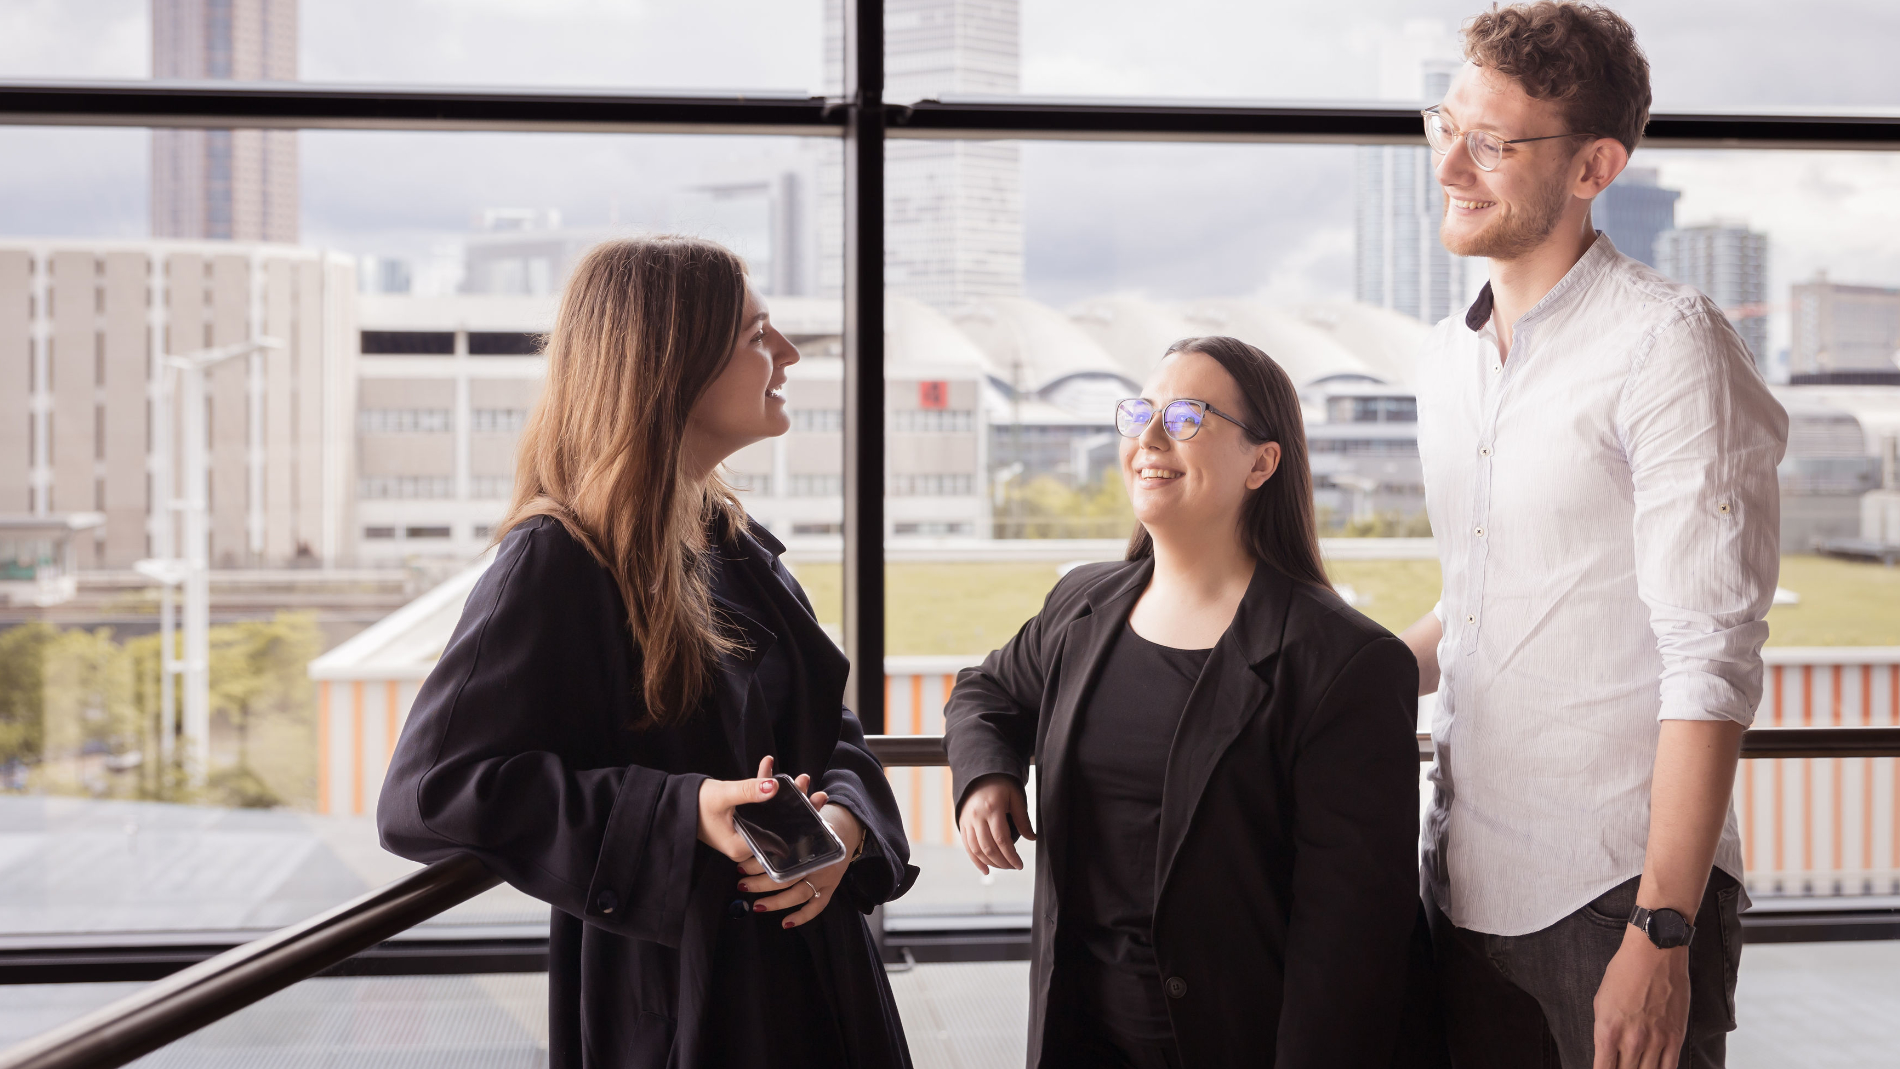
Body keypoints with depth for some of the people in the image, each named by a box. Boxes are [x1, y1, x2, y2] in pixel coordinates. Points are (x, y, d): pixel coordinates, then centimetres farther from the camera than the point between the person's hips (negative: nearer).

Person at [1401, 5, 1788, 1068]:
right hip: (1467, 887, 7)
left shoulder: (1669, 345, -11)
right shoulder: (1449, 361, 12)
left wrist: (1661, 936, -19)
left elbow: (1710, 661, -16)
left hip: (1621, 892, -6)